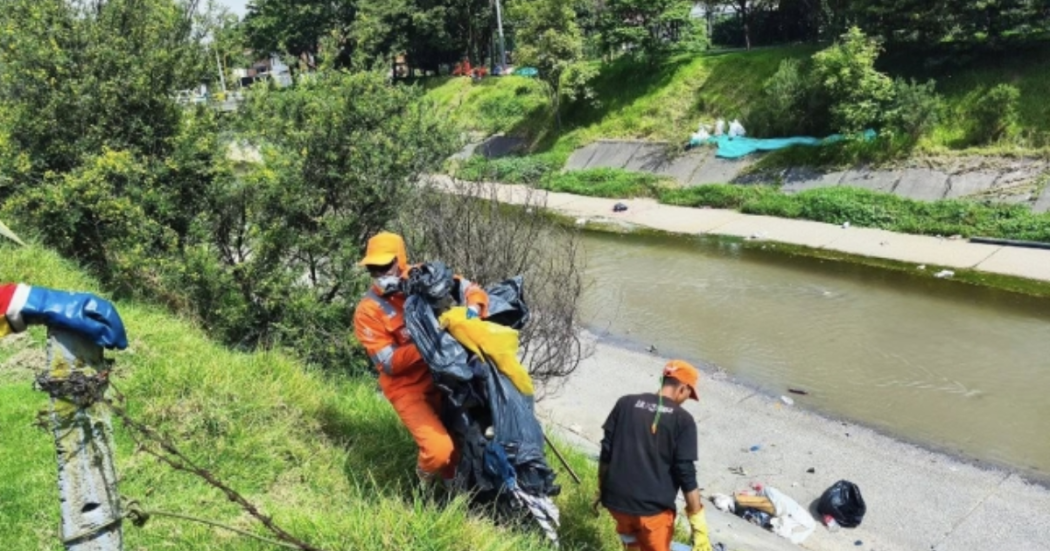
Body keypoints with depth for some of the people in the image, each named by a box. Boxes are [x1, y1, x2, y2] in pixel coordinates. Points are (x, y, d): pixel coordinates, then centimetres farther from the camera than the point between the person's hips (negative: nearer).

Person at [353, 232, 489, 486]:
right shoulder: (367, 312, -16)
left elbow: (468, 288, -2)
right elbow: (388, 363, -20)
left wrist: (473, 308, -25)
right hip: (408, 388, -5)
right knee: (440, 450, -20)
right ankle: (426, 474, 16)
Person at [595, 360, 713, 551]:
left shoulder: (625, 403, 2)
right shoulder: (682, 419, -8)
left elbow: (606, 452, 4)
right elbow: (686, 474, -12)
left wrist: (602, 490, 16)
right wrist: (699, 525, -7)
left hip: (617, 498, 4)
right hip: (653, 506, -4)